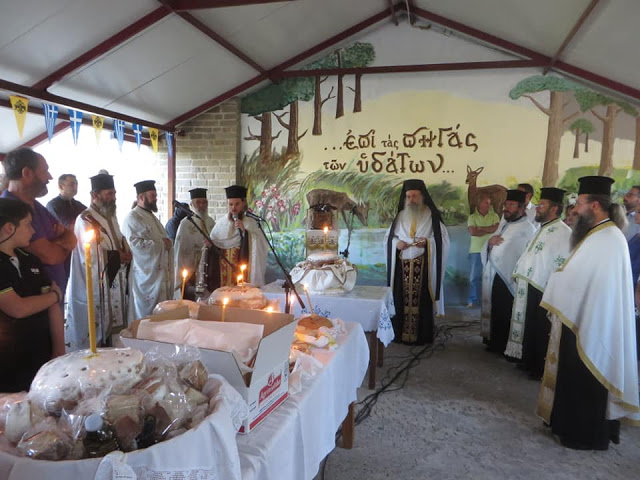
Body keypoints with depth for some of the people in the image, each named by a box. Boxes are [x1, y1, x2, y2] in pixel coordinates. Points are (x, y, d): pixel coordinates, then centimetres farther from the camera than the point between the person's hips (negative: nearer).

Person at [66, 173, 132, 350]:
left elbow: (121, 243, 19)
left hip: (113, 284, 8)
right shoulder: (85, 220, -14)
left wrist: (125, 254, -2)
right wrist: (118, 256, -9)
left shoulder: (111, 217, 12)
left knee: (110, 327, 12)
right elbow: (91, 257, -20)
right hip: (96, 288, -8)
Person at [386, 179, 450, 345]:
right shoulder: (400, 216, 11)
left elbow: (444, 239, -3)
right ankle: (401, 333, 12)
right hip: (402, 266, 3)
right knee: (402, 299, 1)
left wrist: (427, 242, -20)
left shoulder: (432, 215, 0)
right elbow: (388, 237, 14)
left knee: (422, 300, -3)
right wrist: (396, 243, -7)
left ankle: (423, 335, 8)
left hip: (424, 266, -3)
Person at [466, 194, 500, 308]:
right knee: (474, 276, 2)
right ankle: (472, 300, 10)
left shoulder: (494, 216, 8)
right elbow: (472, 232, -10)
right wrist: (489, 230, -5)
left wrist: (481, 228, -10)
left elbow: (498, 228, -9)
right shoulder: (472, 217, 4)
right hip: (476, 250, -1)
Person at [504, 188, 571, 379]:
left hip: (544, 291, -9)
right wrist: (520, 276, 16)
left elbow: (563, 265, -22)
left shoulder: (563, 233, -16)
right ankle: (530, 362, 34)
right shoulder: (542, 229, 15)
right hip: (529, 288, 9)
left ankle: (541, 369, 21)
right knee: (529, 327, 18)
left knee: (541, 332, 5)